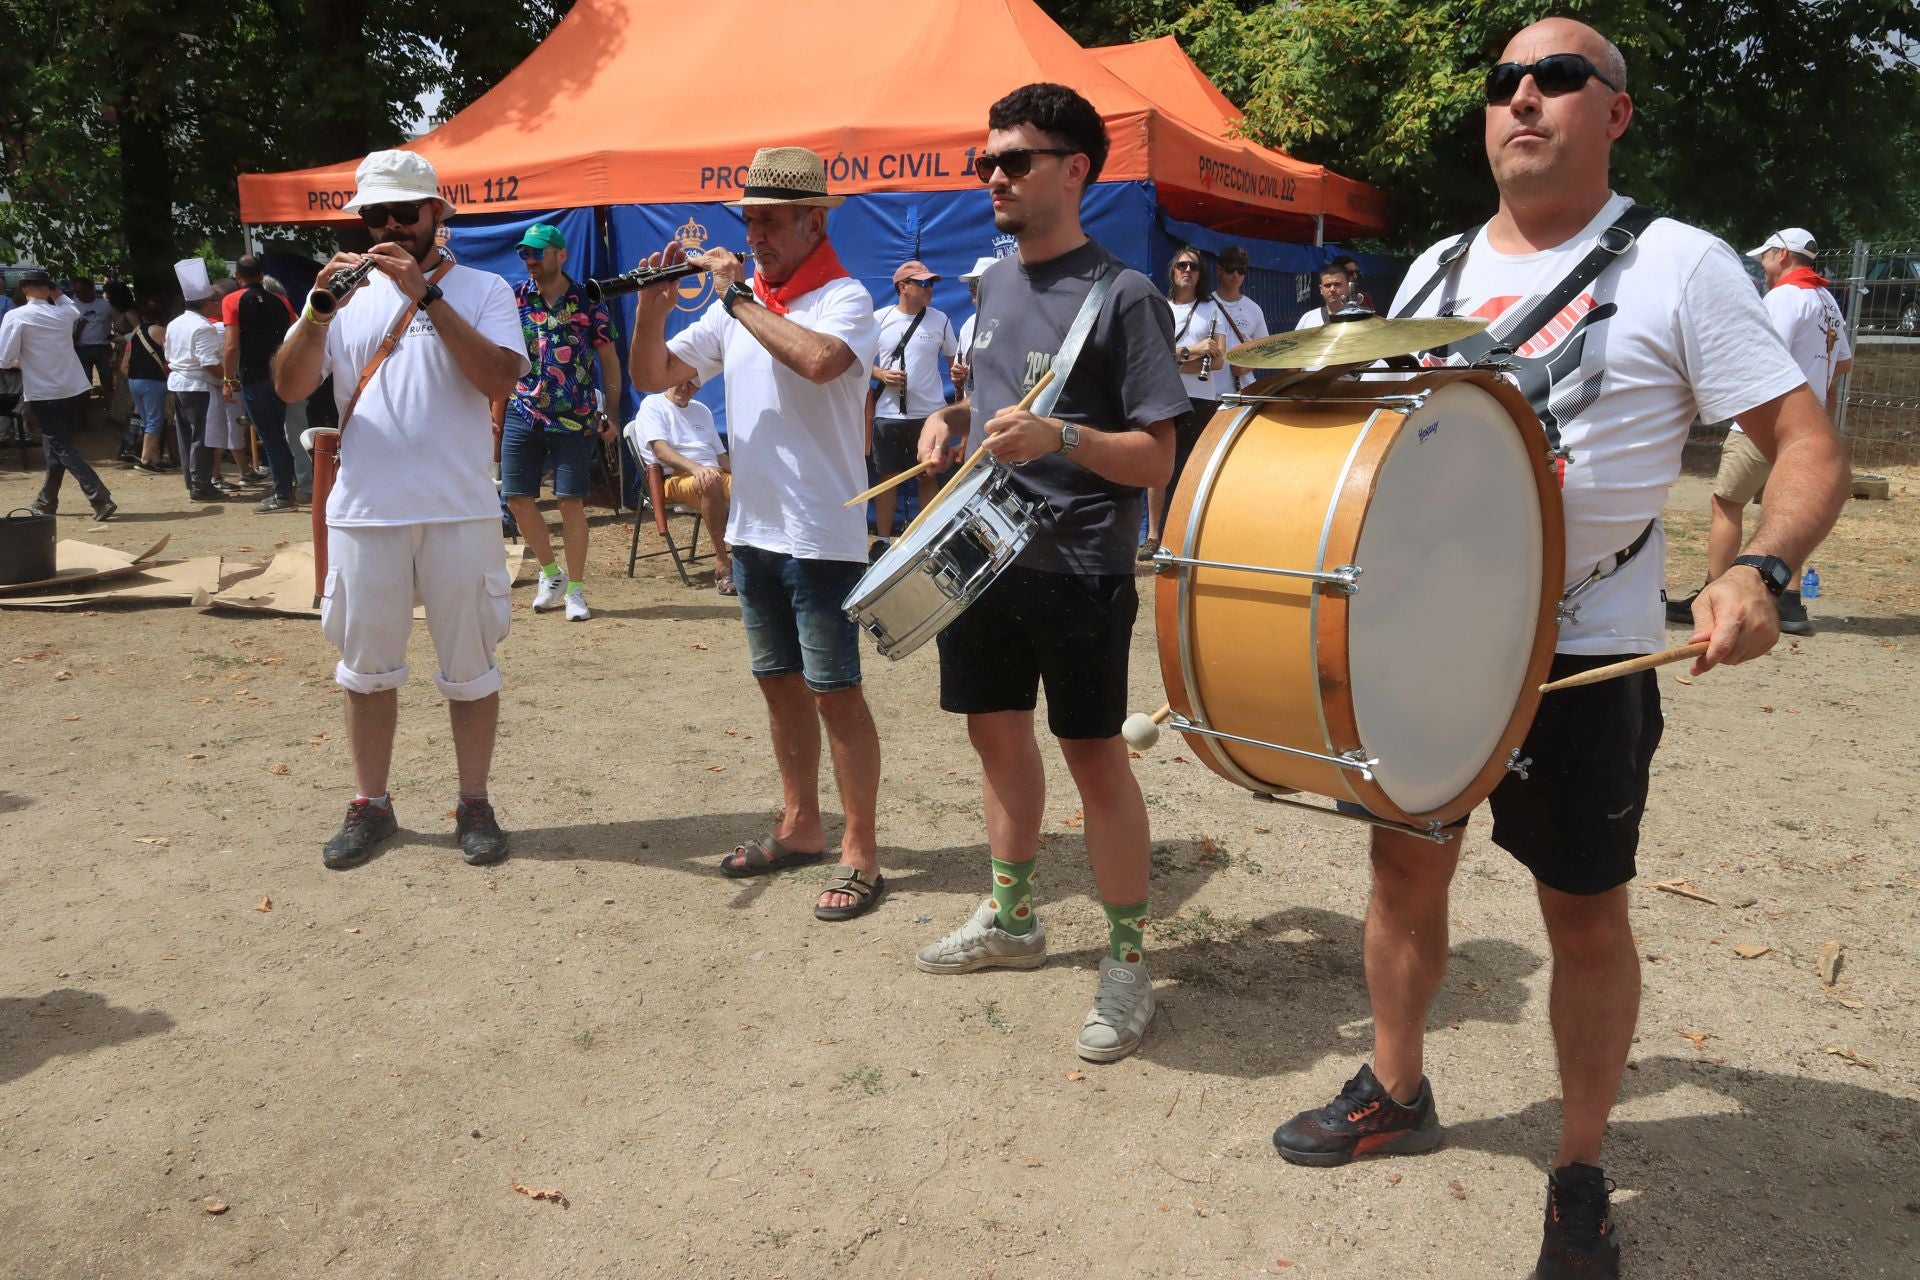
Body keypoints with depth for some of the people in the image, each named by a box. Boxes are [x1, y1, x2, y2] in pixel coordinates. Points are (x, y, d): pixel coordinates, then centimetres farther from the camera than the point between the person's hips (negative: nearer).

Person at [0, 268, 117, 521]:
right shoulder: (63, 316, 6)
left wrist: (21, 362, 12)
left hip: (44, 394, -5)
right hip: (75, 389, 5)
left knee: (63, 449, -3)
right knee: (55, 446, 18)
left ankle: (101, 499, -18)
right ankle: (46, 501, 26)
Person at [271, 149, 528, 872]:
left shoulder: (481, 290, 3)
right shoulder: (346, 295, 9)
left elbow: (499, 381, -15)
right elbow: (289, 387, 0)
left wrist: (427, 296, -18)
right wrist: (319, 309, -15)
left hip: (459, 511, -2)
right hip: (363, 511, 3)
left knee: (469, 664, 6)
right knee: (366, 665, 11)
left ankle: (474, 805, 19)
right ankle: (371, 806, 24)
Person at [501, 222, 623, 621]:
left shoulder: (588, 301, -1)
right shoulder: (514, 298, 3)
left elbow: (609, 359, 4)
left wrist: (612, 413, 0)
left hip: (575, 419, -3)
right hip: (522, 413, 3)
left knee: (571, 502, -1)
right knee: (517, 498, 3)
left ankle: (575, 589, 11)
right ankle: (551, 574, 23)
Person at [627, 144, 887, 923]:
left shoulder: (843, 298, -10)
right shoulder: (738, 299, 10)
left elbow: (818, 360, -33)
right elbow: (654, 377, 10)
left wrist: (739, 297, -21)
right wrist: (652, 308, -7)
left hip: (821, 534, -7)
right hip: (753, 528, 7)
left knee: (835, 691, -3)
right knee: (780, 682, 15)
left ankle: (860, 854, 7)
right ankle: (800, 829, 29)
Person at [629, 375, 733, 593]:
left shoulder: (702, 411, 29)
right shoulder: (653, 405, 7)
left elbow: (721, 455, 26)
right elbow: (661, 451, -9)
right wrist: (695, 468, -27)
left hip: (713, 473, 6)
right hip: (674, 478, -6)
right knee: (711, 483, -41)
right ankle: (722, 566, -40)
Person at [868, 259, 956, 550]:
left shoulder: (940, 320, 2)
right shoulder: (879, 319, 1)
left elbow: (955, 361, 9)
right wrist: (881, 375, -12)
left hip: (929, 414, 0)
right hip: (888, 414, 0)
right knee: (887, 477, 6)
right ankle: (882, 540, 15)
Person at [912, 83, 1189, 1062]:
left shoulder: (1124, 297, -11)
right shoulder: (992, 284, 11)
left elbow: (1156, 458, -15)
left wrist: (1059, 438, -30)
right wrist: (952, 418, 3)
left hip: (1077, 568, -7)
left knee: (1092, 754, -1)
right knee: (997, 730, 16)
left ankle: (1128, 961, 14)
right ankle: (1011, 919, 35)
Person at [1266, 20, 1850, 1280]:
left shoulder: (1678, 266, -7)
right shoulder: (1436, 269, 9)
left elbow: (1810, 446, -10)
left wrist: (1758, 573, -29)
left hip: (1583, 654, -5)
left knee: (1585, 912, 6)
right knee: (1406, 860, 15)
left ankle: (1581, 1178, 25)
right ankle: (1396, 1092, 37)